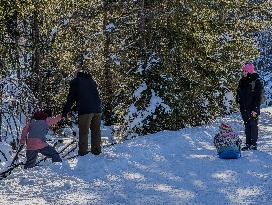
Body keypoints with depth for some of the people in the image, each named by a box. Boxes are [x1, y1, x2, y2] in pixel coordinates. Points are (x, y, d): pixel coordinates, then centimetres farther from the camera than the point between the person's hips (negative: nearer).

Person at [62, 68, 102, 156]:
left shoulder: (75, 82, 7)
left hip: (85, 110, -5)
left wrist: (64, 112, 7)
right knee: (96, 131, 14)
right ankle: (96, 150, 16)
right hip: (97, 109, 5)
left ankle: (83, 151, -1)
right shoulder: (92, 81, 23)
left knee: (83, 132, 1)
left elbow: (70, 98, 5)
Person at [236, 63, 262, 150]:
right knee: (247, 125, 9)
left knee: (253, 125, -3)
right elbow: (239, 93, 19)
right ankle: (248, 144, 13)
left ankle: (254, 144, 1)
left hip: (253, 108, -6)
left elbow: (257, 96, -12)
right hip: (244, 107, 6)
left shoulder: (256, 81, -9)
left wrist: (255, 109, -16)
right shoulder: (242, 81, 10)